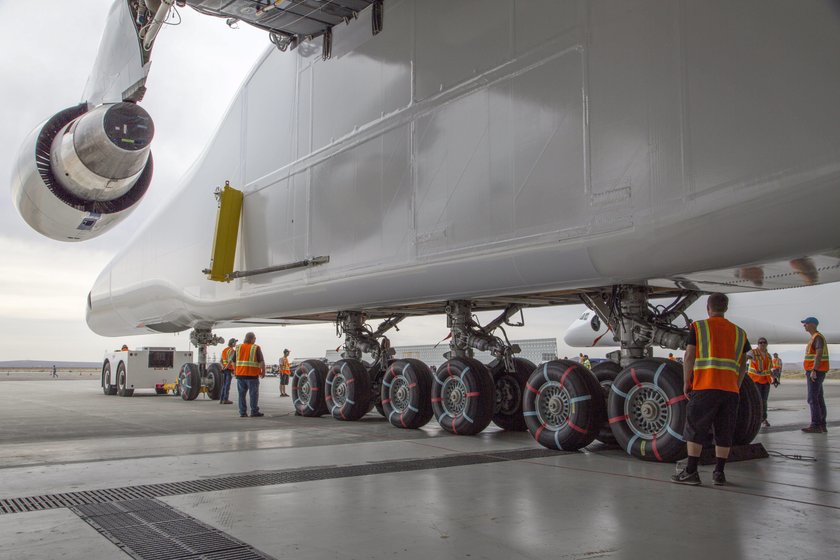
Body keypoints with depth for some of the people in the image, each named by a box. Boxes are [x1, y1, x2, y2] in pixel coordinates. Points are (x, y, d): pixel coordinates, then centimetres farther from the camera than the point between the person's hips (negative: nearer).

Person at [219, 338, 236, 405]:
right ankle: (225, 399, -6)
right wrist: (226, 367, -16)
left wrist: (223, 367, -3)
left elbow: (221, 361, 10)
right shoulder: (232, 351, -10)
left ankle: (221, 399, 9)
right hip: (229, 369, -8)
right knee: (227, 384, -6)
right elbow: (230, 360, -23)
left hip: (224, 369, 8)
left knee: (223, 384, 10)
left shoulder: (224, 350, 17)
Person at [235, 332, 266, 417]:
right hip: (252, 375, -4)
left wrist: (235, 371, 21)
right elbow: (261, 361, -10)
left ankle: (242, 412, 8)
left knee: (241, 394, 9)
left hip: (240, 374, 5)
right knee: (254, 394, 3)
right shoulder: (256, 348, -6)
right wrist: (263, 371, 1)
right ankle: (254, 412, 5)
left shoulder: (238, 347, 8)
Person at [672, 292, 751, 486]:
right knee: (724, 433, 10)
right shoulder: (739, 332, 14)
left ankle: (691, 472, 2)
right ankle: (719, 473, 12)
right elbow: (743, 365, 13)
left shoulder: (698, 327, 2)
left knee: (695, 430, 2)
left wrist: (686, 383, 3)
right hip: (730, 390, 4)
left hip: (704, 387, -4)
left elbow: (689, 357, -5)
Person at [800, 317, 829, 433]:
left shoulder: (818, 337, -12)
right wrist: (808, 372, 24)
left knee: (813, 399, -11)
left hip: (815, 373, -10)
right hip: (814, 373, 10)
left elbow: (819, 354, -24)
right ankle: (822, 426, 10)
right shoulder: (814, 338, 20)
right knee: (819, 399, 9)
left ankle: (815, 426, -13)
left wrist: (813, 371, -28)